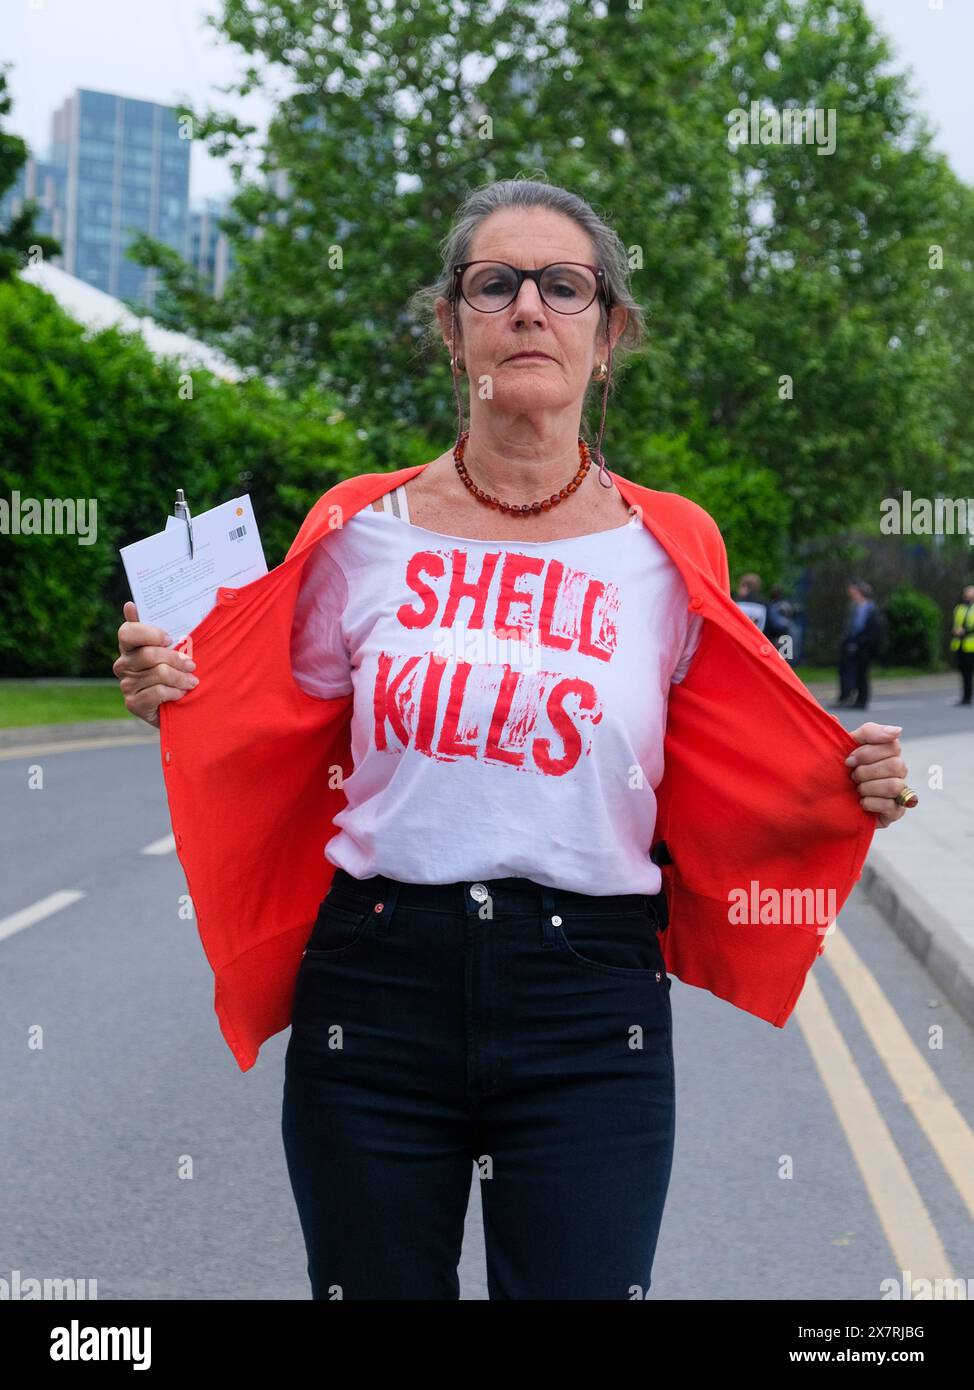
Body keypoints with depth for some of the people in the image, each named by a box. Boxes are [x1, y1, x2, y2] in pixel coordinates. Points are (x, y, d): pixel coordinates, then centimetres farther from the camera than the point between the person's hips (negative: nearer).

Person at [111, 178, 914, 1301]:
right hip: (375, 988, 1)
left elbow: (715, 795, 10)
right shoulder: (361, 534, 2)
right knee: (376, 1288, 14)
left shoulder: (668, 552, 2)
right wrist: (169, 698, -6)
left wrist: (847, 791, -6)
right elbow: (279, 758, 12)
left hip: (591, 1007, 0)